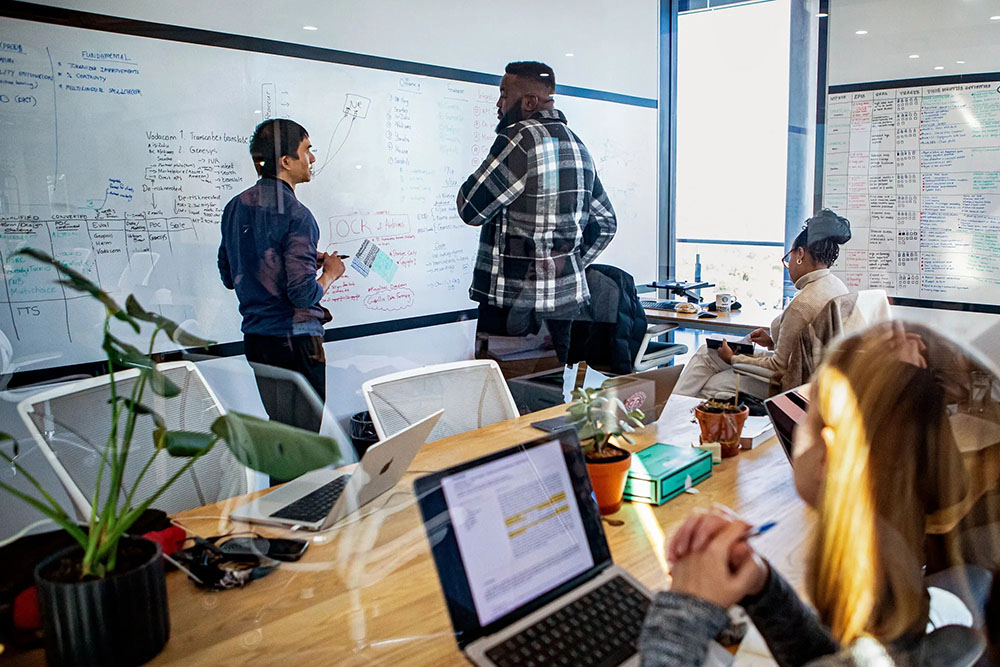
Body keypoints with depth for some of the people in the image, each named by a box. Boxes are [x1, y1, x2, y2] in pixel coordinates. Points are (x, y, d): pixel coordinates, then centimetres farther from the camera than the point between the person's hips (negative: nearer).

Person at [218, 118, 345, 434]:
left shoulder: (235, 207, 7)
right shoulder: (295, 215, -18)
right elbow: (303, 294, -23)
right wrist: (330, 274, -1)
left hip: (254, 338, 8)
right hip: (293, 340, -8)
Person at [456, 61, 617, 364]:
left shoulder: (519, 139, -13)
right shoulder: (577, 145, 14)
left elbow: (470, 209, -11)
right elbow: (606, 224, 19)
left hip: (513, 301, -8)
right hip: (567, 296, 8)